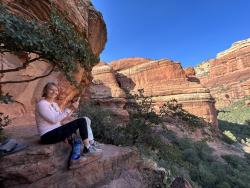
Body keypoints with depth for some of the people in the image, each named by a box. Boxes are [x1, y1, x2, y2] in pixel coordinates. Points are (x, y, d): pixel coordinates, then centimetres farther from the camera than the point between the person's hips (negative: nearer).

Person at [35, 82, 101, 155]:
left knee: (86, 120, -2)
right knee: (81, 121, -21)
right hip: (48, 136, -8)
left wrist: (72, 109, -3)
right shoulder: (41, 104, -12)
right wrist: (69, 108, -23)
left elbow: (62, 118, 11)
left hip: (56, 132, 9)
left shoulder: (54, 104, 14)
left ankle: (91, 143, 0)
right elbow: (54, 119, -22)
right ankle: (87, 148, -12)